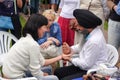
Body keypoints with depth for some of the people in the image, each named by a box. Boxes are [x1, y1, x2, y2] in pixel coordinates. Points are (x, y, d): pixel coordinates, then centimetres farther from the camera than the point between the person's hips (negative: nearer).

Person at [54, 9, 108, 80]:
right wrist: (71, 49, -2)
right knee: (58, 72, 8)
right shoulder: (90, 31, -4)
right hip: (85, 66, 9)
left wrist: (70, 59, -9)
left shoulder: (95, 41, -30)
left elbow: (86, 64, -23)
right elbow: (82, 46, 16)